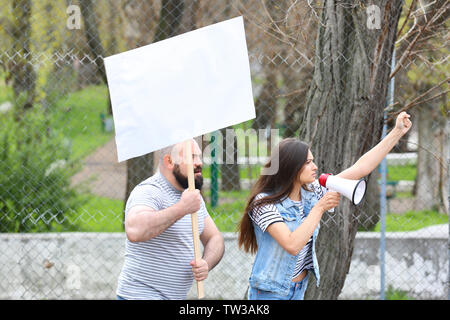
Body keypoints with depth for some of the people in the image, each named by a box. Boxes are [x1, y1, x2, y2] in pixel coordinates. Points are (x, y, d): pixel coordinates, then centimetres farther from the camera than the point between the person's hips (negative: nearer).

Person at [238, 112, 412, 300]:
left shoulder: (311, 192, 1)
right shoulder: (264, 203, -19)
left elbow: (359, 169, 2)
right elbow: (292, 245, -31)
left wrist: (397, 133, 0)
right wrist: (319, 208, -24)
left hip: (299, 290, 7)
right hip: (271, 293, -6)